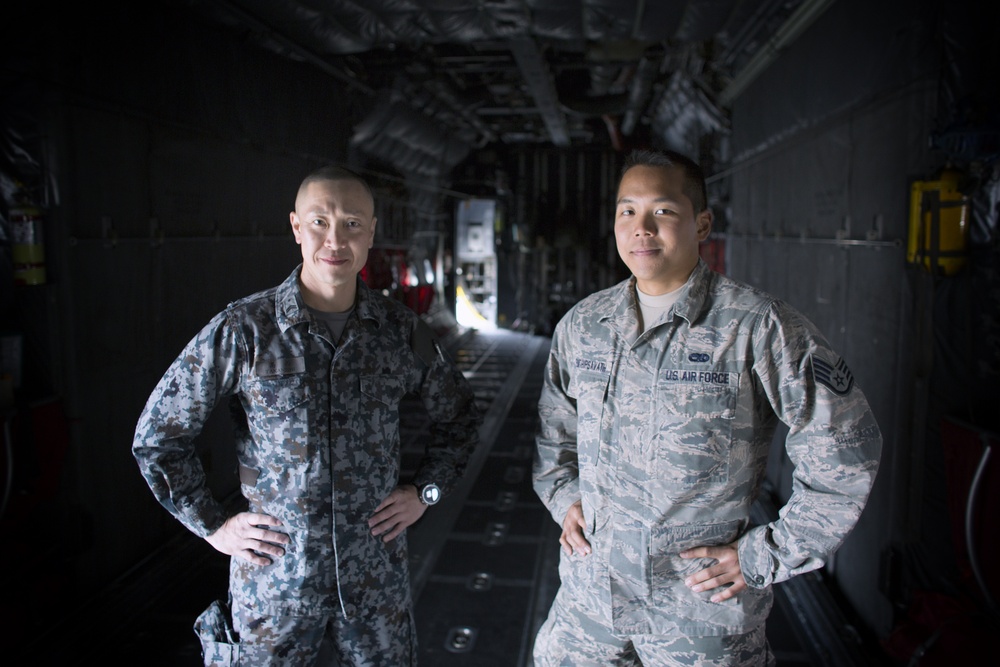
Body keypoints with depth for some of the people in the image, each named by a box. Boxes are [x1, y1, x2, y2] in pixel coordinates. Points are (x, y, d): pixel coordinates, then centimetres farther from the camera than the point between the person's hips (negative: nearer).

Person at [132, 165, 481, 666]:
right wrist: (213, 525, -2)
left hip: (378, 578, 2)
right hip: (275, 580, -2)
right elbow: (156, 435, -1)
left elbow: (458, 417, 13)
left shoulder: (401, 331, -3)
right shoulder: (243, 329, -11)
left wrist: (426, 489, 4)